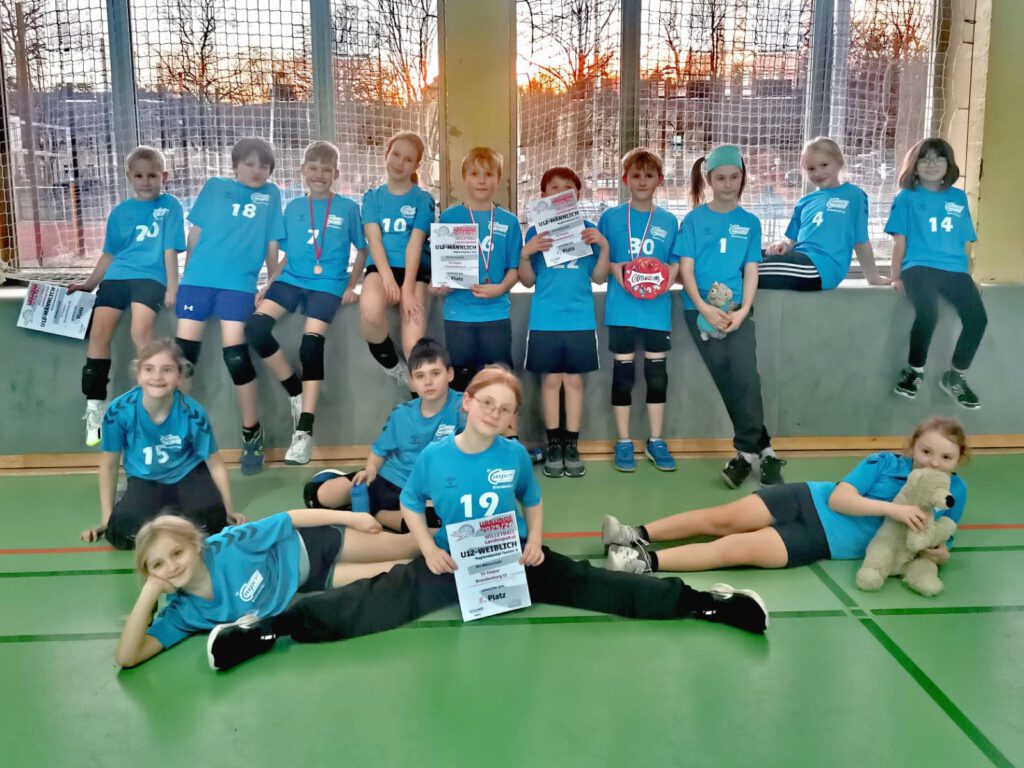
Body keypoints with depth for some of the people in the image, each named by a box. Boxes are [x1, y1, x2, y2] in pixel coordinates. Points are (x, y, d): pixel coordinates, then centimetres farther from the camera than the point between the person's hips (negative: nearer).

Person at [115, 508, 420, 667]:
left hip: (308, 547, -3)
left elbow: (289, 519, -23)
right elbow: (127, 657, -31)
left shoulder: (227, 545, -34)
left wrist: (351, 517, -17)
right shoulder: (182, 614, -24)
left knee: (401, 549, 12)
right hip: (307, 584, 3)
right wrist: (149, 594, -41)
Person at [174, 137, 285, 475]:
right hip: (199, 277, 2)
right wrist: (187, 272, 14)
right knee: (184, 351, -2)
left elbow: (271, 243, 14)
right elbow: (196, 231, 15)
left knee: (235, 353, -13)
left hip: (239, 282, -1)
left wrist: (275, 282, 13)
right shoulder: (214, 187, 14)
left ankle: (252, 434, 2)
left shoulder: (271, 194, 14)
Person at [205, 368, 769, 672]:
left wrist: (535, 542, -7)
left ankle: (700, 602, -7)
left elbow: (532, 501, 9)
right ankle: (269, 627, -22)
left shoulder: (515, 455, -7)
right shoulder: (434, 455, -10)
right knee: (375, 600, -17)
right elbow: (411, 506, 2)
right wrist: (429, 551, -13)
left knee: (585, 584, -8)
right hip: (451, 562, -1)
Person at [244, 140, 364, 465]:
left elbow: (363, 250, 12)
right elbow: (287, 254, 17)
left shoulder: (347, 208, 7)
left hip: (327, 284, -3)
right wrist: (269, 285, 6)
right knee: (255, 328, -20)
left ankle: (304, 430, -15)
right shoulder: (293, 207, 14)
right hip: (291, 279, 3)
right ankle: (295, 391, 0)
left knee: (311, 344, -21)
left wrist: (352, 285, 1)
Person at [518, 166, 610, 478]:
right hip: (545, 320, 0)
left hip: (580, 319, 1)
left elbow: (599, 277, 6)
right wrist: (525, 254, -12)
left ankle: (572, 445, 12)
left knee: (574, 380, 5)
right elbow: (528, 281, 5)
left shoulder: (588, 229, 7)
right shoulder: (536, 232, 5)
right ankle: (553, 445, 13)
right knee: (551, 380, 4)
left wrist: (604, 246, -8)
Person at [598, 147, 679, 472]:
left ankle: (655, 441, 20)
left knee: (657, 372, 7)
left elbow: (675, 263, 10)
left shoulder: (669, 221, 6)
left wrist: (668, 279, -10)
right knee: (623, 371, 4)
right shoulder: (610, 217, 1)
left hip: (657, 308, 2)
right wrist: (615, 269, -14)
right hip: (622, 307, -2)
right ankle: (623, 442, 15)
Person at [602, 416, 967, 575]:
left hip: (825, 542, -1)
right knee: (725, 518, -14)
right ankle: (639, 535, -6)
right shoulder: (885, 462, -1)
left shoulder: (952, 493, 3)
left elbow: (940, 546, 10)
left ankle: (646, 562, -25)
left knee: (739, 548, -19)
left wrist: (938, 552, -15)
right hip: (809, 501, 1)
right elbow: (838, 498, -11)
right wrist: (891, 508, -24)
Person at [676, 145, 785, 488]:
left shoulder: (750, 222, 10)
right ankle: (762, 450, 6)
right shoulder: (694, 220, 4)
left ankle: (748, 451, -2)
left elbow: (751, 271, 6)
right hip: (700, 309, -1)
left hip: (737, 309, 1)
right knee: (727, 381, -3)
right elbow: (686, 268, -2)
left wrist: (744, 310, -10)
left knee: (745, 377, -14)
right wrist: (704, 308, -14)